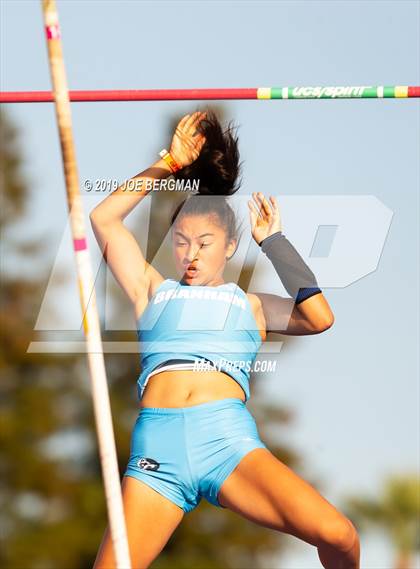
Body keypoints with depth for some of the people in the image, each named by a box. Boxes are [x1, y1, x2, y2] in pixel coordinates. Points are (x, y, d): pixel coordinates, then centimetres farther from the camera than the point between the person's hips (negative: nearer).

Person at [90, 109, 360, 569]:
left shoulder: (248, 304, 24)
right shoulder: (154, 291, 27)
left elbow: (318, 317, 5)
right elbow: (103, 219, 22)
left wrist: (273, 241, 16)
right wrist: (169, 163, 26)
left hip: (228, 438, -1)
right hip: (157, 444, 1)